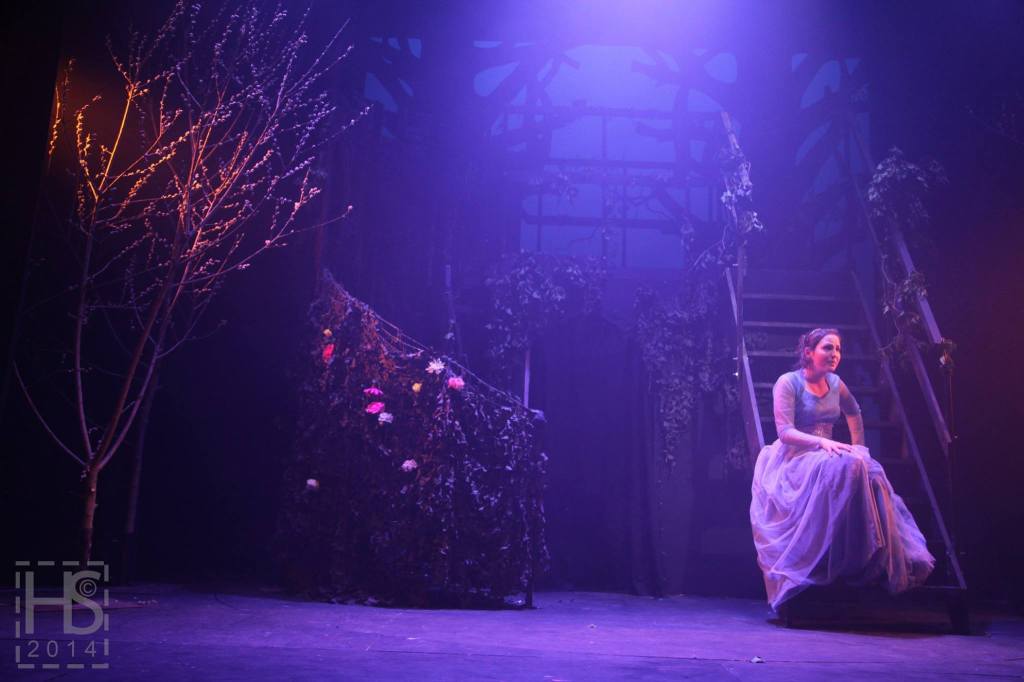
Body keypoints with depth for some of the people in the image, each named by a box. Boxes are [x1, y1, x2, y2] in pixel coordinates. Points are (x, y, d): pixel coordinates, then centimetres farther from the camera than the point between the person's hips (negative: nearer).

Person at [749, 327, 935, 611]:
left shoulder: (835, 384, 12)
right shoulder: (788, 383, -8)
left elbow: (854, 414, 32)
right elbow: (785, 432, -17)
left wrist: (858, 447, 19)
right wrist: (821, 442, -30)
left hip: (827, 454, 6)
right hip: (794, 459, -6)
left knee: (869, 471, -28)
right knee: (843, 468, -37)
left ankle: (884, 561, -28)